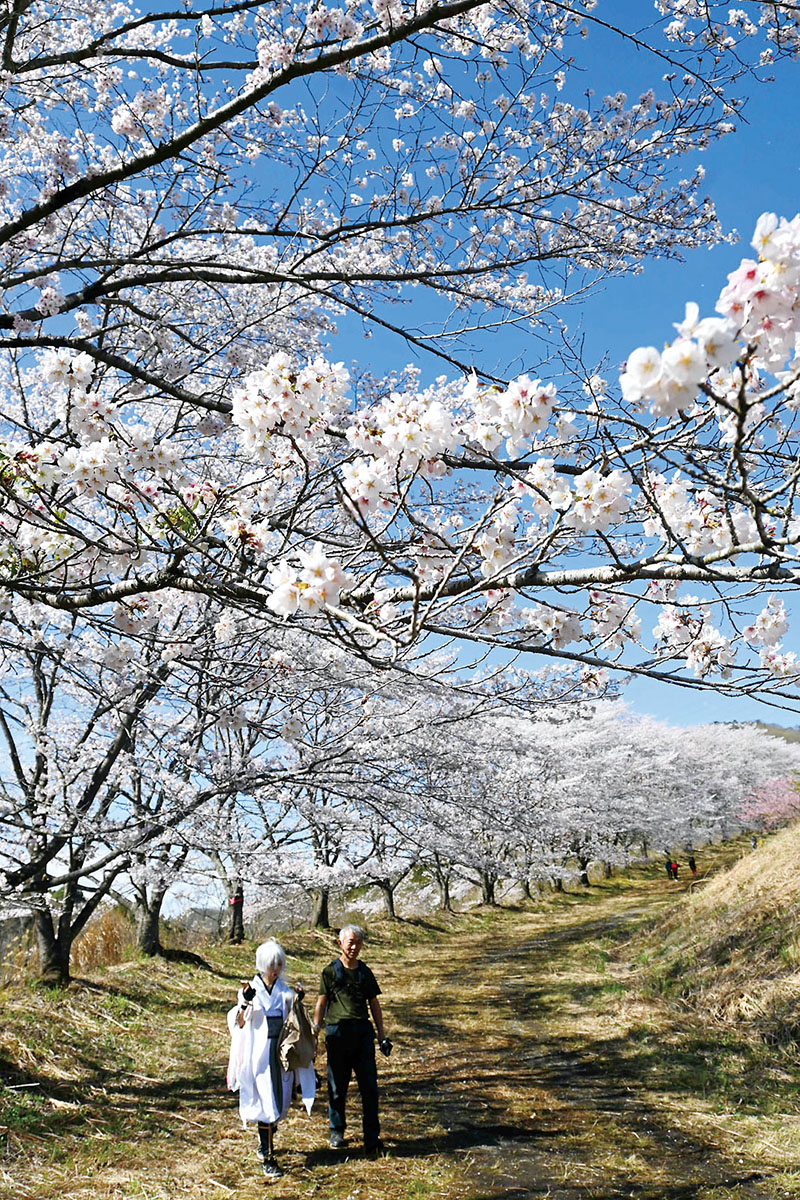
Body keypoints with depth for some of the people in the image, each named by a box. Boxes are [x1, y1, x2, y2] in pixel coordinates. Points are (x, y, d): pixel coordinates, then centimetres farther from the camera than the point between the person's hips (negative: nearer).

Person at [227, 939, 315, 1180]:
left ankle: (264, 1142, 32)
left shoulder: (285, 990, 9)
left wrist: (297, 1002, -4)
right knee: (267, 1103, -8)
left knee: (279, 1102, 10)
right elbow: (240, 1023, -8)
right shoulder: (250, 988, -3)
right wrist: (245, 1003, -25)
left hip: (282, 1051, 4)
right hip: (260, 1052, -4)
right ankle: (267, 1158, -4)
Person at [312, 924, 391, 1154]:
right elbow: (321, 1003, 2)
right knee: (337, 1086, 5)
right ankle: (337, 1131, 22)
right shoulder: (331, 971, 3)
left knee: (369, 1085, -2)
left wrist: (382, 1035, 13)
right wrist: (315, 1029, -10)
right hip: (337, 1031, -2)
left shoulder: (365, 972, 13)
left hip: (363, 1031, 2)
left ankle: (372, 1136, 6)